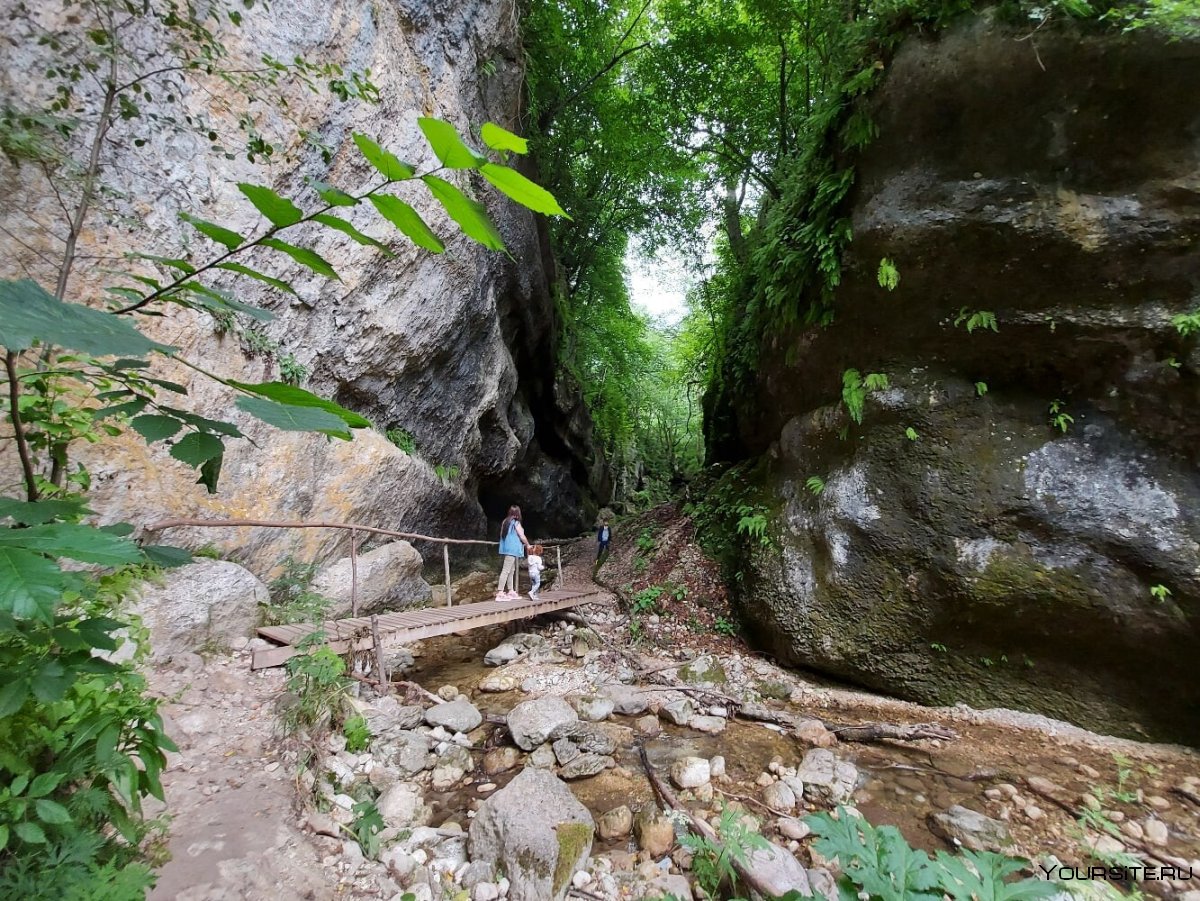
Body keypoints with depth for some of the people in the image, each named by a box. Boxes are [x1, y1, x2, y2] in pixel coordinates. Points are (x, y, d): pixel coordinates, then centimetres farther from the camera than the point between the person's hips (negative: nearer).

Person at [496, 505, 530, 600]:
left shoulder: (505, 521, 10)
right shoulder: (516, 523, -10)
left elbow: (501, 534, 15)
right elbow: (522, 536, -7)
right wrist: (528, 545, 9)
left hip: (506, 548, 8)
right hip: (513, 549, -8)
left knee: (511, 570, 16)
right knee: (506, 570, -10)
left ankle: (511, 591, 22)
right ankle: (500, 593, -12)